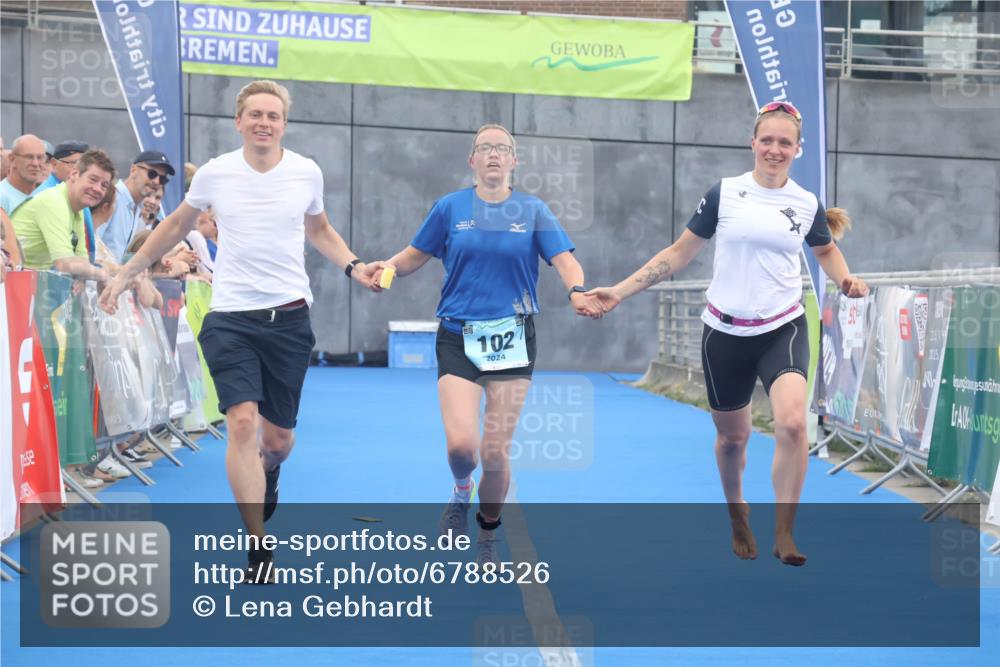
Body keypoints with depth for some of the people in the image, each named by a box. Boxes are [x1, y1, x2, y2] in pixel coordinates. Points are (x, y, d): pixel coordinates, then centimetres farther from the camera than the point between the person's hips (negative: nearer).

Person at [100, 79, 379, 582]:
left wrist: (353, 266, 5)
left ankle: (266, 476, 47)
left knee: (278, 437, 7)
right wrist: (124, 276, 17)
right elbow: (175, 227, 15)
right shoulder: (215, 173, -2)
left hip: (288, 317, 1)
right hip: (230, 318, -1)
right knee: (243, 421, -18)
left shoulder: (307, 173, 0)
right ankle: (258, 548, -11)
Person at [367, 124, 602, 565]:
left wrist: (577, 291, -26)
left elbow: (564, 261, -5)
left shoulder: (533, 210, 4)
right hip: (458, 337, 0)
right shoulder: (450, 207, 5)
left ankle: (488, 539, 24)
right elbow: (415, 255, 11)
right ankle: (461, 493, 21)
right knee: (461, 444, -17)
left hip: (512, 338, 0)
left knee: (496, 452, -1)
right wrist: (387, 267, -11)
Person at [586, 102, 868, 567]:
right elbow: (679, 253, 4)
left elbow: (826, 250, 23)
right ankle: (737, 516, 41)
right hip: (725, 332, 0)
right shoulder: (725, 193, -2)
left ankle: (784, 533, -11)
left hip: (783, 329, 0)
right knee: (732, 437, 12)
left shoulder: (807, 205, 2)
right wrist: (620, 291, -1)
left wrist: (846, 280, 1)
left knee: (792, 422, -24)